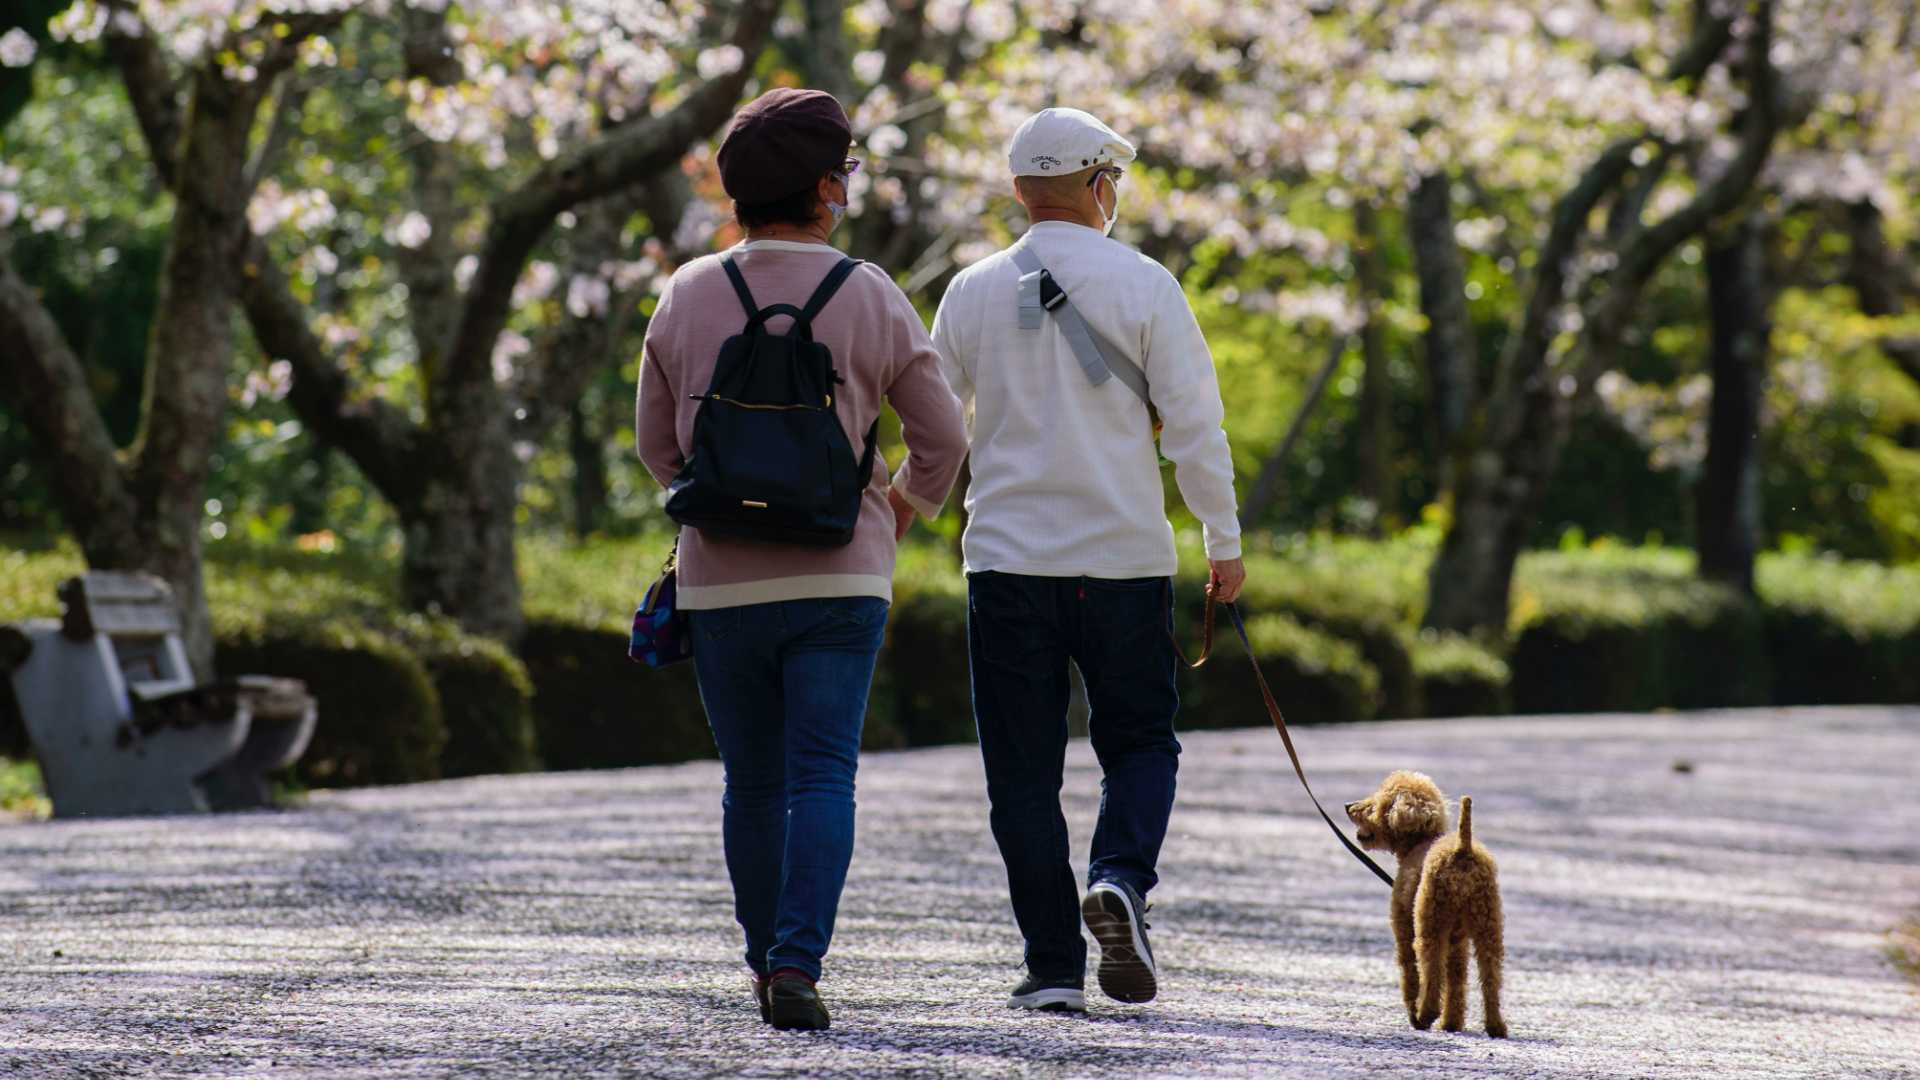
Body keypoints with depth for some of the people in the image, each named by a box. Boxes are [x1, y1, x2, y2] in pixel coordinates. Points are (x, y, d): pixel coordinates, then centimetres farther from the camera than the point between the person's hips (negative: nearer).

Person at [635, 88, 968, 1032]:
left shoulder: (687, 298, 1)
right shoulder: (868, 299, -4)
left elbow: (656, 444, 8)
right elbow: (942, 438, 2)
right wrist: (902, 510, 21)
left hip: (720, 581, 2)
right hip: (837, 579, -2)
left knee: (753, 784, 14)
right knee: (822, 779, -3)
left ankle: (767, 963, 22)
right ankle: (796, 965, -17)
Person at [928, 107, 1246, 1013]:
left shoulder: (973, 292, 3)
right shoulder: (1143, 287, -4)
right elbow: (1194, 427, -5)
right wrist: (1224, 544, 5)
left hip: (1006, 558, 1)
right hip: (1126, 562, -1)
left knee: (1024, 770, 6)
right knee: (1140, 741, 12)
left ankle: (1054, 964, 2)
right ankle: (1121, 878, -15)